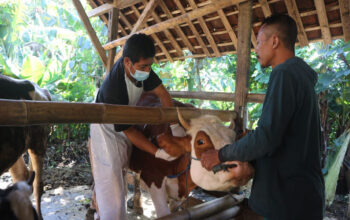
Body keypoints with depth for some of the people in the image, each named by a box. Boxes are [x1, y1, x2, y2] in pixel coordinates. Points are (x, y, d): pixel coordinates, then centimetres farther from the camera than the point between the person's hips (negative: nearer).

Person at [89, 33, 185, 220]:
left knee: (119, 177, 17)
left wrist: (175, 125, -17)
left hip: (124, 130, 7)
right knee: (110, 185, -6)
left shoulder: (140, 65, -15)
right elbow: (128, 130, -26)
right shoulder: (113, 88, -34)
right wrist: (158, 152, -25)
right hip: (106, 130, -7)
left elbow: (162, 93, -8)